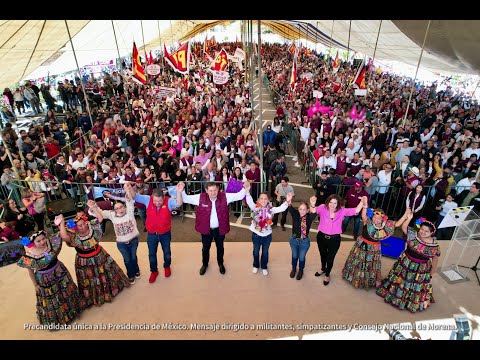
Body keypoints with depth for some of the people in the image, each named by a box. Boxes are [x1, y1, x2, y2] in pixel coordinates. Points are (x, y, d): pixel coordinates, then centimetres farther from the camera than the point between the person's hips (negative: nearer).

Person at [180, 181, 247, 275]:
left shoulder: (225, 196, -15)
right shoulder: (200, 197, -16)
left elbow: (239, 195, -11)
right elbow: (185, 199, -11)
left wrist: (244, 188, -27)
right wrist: (181, 191, -28)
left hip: (220, 229, 0)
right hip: (206, 229, 0)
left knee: (220, 247, 22)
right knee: (205, 248, 21)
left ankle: (220, 264, 49)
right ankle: (204, 264, 48)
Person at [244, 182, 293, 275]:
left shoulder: (270, 209, -9)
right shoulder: (255, 208, -15)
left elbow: (281, 208, -23)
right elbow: (249, 202, -33)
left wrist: (287, 201, -43)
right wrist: (247, 191, -52)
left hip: (267, 235, 1)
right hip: (256, 234, -1)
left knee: (265, 252, 20)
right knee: (256, 251, 21)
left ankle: (264, 267, 44)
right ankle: (256, 266, 47)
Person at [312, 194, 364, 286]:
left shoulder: (342, 211, -11)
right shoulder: (323, 208, -16)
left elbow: (356, 211, -13)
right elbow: (313, 210, -32)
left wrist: (362, 202, -26)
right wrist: (312, 204, -53)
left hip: (335, 239, 0)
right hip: (321, 237, 0)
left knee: (330, 258, 16)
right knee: (323, 255, 26)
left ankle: (327, 274, 45)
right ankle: (323, 269, 57)